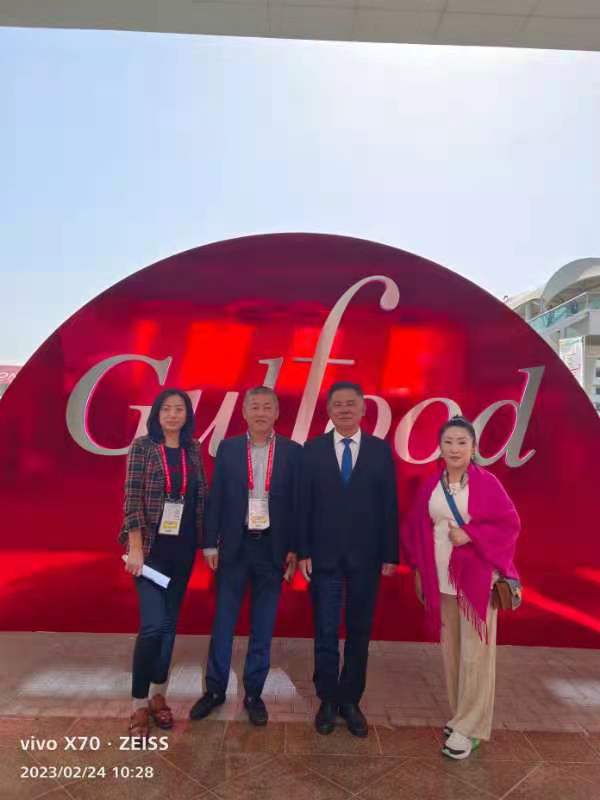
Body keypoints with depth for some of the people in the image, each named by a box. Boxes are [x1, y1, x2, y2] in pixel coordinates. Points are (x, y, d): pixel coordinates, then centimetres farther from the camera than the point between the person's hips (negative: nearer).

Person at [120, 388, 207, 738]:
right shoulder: (143, 447, -7)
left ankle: (158, 695, 29)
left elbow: (202, 496, 8)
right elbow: (132, 498, -11)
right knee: (153, 624, -8)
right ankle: (139, 705, 11)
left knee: (170, 623, 12)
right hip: (152, 547, -4)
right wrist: (135, 548, -16)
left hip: (183, 548, 4)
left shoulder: (193, 450, 6)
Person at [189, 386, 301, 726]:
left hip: (273, 547, 0)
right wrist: (211, 544, -1)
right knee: (223, 622, 9)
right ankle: (215, 689, 26)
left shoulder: (292, 452, -1)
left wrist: (295, 549, -3)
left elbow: (298, 503, 0)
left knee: (263, 626, 9)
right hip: (235, 545, 1)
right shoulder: (228, 448, 1)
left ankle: (254, 693, 25)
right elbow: (216, 498, 2)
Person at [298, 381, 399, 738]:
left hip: (366, 556, 1)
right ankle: (328, 700, 26)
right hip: (324, 554, 0)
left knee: (360, 632, 11)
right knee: (326, 632, 8)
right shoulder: (313, 450, 1)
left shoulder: (381, 450, 1)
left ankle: (351, 701, 27)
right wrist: (303, 551, -4)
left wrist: (390, 554, -2)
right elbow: (304, 504, 0)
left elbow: (390, 505, 1)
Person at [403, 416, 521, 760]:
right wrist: (419, 570, 7)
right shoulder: (431, 486, 5)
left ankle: (470, 728, 15)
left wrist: (470, 535, -18)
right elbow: (415, 529, 10)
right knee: (451, 652, 13)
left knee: (474, 654, 1)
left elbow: (510, 524, -8)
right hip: (441, 581, 4)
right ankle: (461, 715, 30)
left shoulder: (487, 482, -7)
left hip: (477, 579, -4)